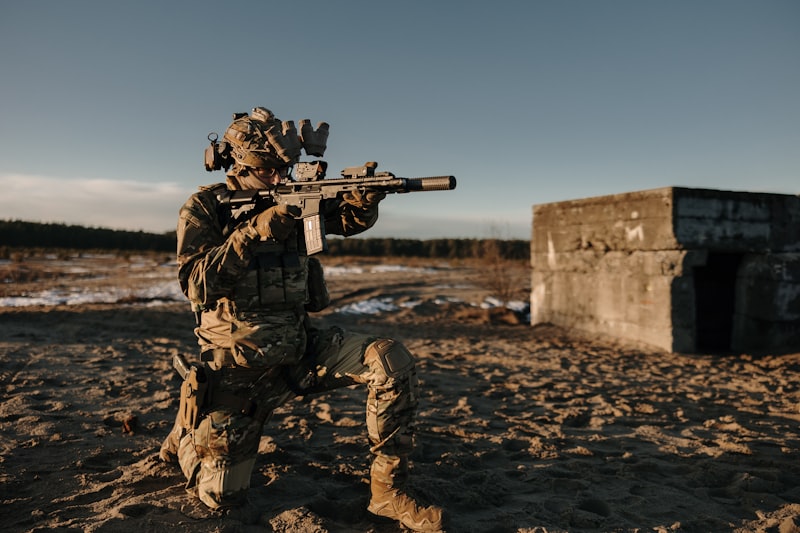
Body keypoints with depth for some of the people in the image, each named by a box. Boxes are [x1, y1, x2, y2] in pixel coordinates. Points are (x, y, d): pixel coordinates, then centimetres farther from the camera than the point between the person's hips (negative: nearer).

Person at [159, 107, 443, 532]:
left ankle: (387, 491, -6)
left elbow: (351, 219, -1)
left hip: (300, 349, 4)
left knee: (392, 360, -19)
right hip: (239, 365, -3)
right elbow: (196, 284, -18)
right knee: (221, 496, 1)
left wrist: (365, 196, -25)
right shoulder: (205, 207, -6)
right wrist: (255, 231, -28)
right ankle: (185, 434, 35)